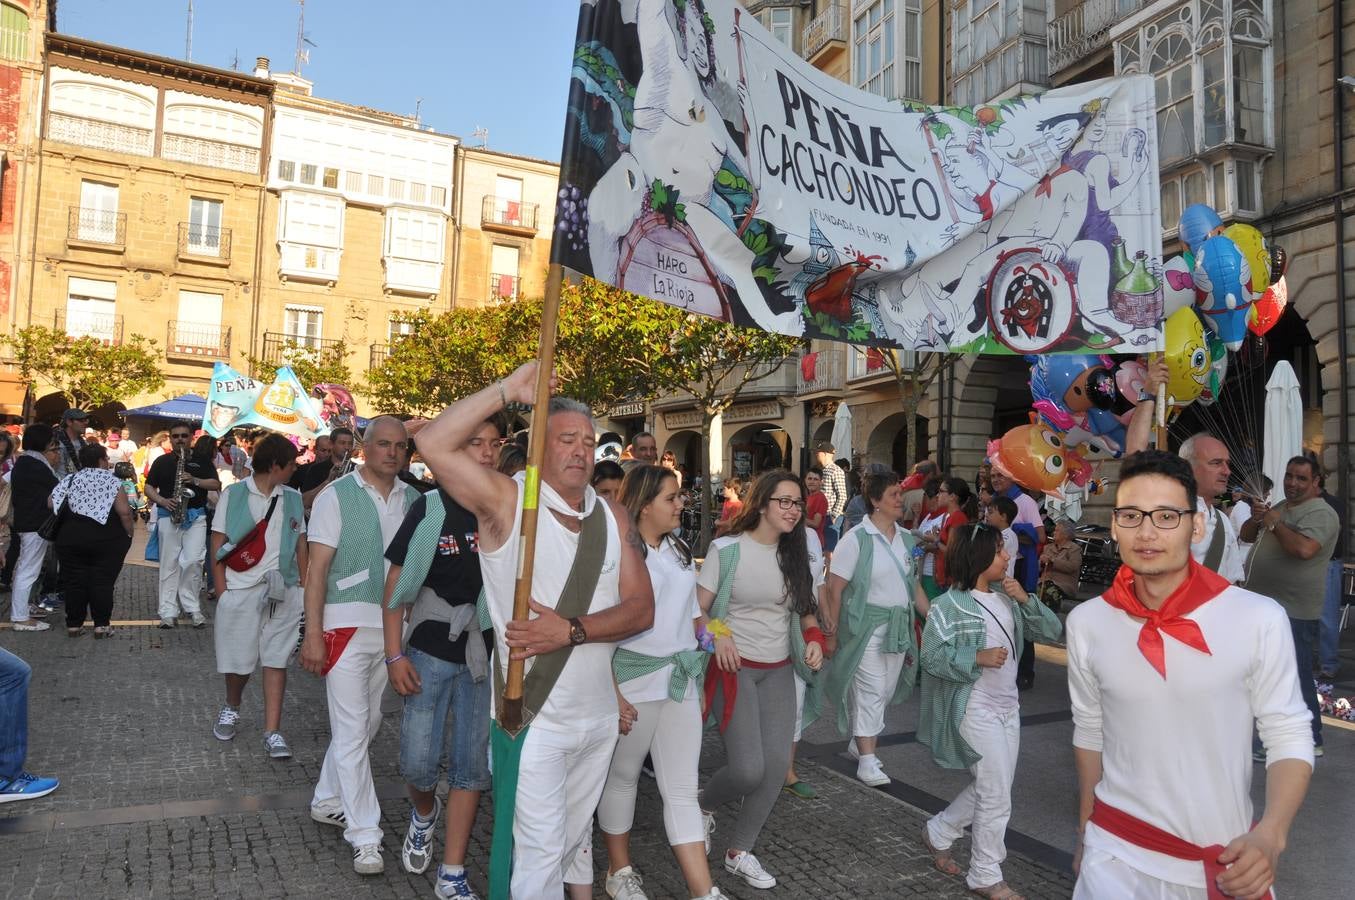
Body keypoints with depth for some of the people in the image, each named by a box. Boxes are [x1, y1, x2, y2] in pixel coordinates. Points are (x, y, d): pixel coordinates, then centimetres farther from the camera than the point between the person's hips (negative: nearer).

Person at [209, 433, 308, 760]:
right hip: (240, 590, -2)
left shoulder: (293, 498, 10)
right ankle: (232, 708, 38)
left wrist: (305, 586, 6)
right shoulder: (233, 494, 1)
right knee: (238, 660, 9)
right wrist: (222, 592, -5)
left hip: (282, 591, 2)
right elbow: (217, 545, 1)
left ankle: (272, 732, 7)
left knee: (276, 660, 2)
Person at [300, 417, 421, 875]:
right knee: (352, 730, -2)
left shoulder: (412, 499, 6)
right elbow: (317, 569, -7)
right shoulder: (336, 495, -6)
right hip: (347, 625, -5)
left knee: (367, 722, 17)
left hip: (394, 627, 5)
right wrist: (314, 634, -12)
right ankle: (365, 836, 7)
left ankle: (327, 800, 37)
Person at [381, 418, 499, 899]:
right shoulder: (429, 508, -7)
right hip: (430, 651, -2)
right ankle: (424, 811, 39)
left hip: (486, 654, 2)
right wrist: (394, 655, -7)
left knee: (471, 766, 8)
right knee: (417, 763, 3)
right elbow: (397, 583, -3)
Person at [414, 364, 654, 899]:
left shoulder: (613, 517, 3)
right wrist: (508, 390, -23)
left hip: (599, 714, 5)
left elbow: (641, 609, -3)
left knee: (576, 840, 24)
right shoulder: (507, 501, -10)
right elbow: (434, 446, -24)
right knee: (539, 852, 2)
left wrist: (571, 631, -19)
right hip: (535, 718, -5)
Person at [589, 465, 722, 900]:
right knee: (622, 777, 14)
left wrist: (697, 675, 16)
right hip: (634, 680, -5)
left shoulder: (679, 551, 9)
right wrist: (611, 694, -16)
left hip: (681, 680, 5)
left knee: (683, 789, 6)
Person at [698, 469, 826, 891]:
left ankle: (740, 852, 21)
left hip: (780, 671, 5)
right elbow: (696, 608, -10)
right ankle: (703, 804, 23)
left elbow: (806, 612, 15)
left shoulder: (796, 555, 7)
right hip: (735, 668, -5)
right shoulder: (727, 549, -10)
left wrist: (815, 640, -4)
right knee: (748, 769, -11)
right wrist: (716, 632, -29)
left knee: (776, 765, 1)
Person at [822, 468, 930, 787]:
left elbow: (913, 583, 16)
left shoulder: (905, 537, 7)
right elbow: (835, 587, -12)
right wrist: (832, 632, -12)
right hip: (866, 626, -6)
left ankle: (860, 742, 33)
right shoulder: (857, 538, -12)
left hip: (898, 626, 6)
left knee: (886, 691, 13)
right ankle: (867, 761, 6)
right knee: (870, 691, -4)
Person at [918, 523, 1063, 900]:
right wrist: (976, 658, -28)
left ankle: (938, 832, 38)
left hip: (1008, 707, 7)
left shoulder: (1006, 597, 3)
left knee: (989, 790, 18)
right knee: (997, 798, 2)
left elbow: (1052, 631, 3)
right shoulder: (950, 605, -15)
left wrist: (1025, 600, -11)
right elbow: (931, 656, -17)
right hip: (977, 711, -7)